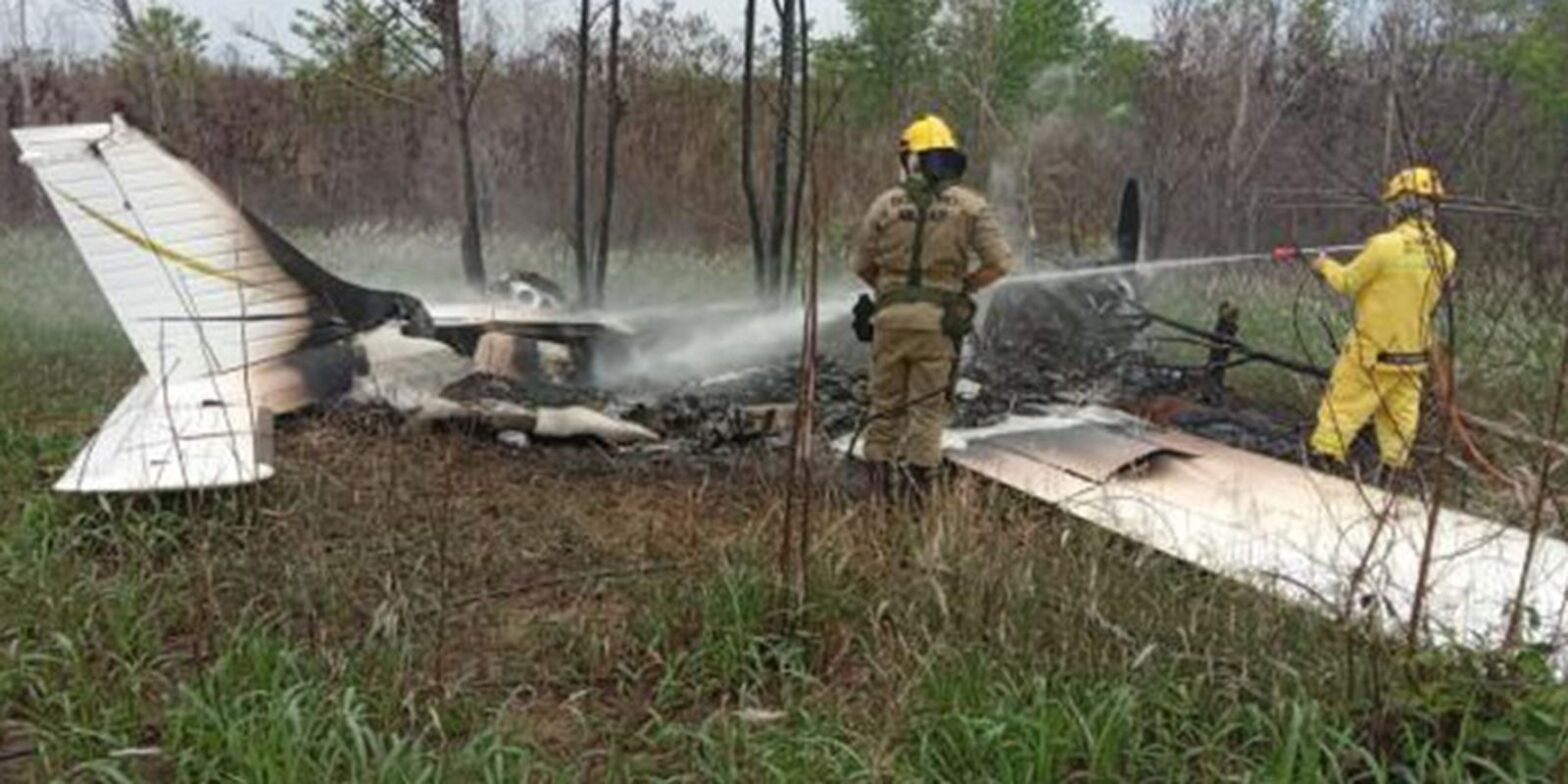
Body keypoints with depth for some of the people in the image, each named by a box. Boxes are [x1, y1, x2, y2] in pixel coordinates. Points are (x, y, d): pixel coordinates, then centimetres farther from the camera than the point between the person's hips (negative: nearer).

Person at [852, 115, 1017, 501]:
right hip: (938, 321, -1)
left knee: (885, 404, 12)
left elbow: (863, 266, 9)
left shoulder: (885, 204, 3)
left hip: (890, 316, 1)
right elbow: (999, 263, -2)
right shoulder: (970, 205, 1)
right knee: (928, 408, 6)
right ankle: (914, 493, 4)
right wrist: (961, 287, 11)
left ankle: (879, 490, 15)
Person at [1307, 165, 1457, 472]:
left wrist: (1325, 265, 11)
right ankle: (1395, 470, 20)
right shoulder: (1444, 254, -2)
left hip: (1372, 353, -5)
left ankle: (1324, 456, 8)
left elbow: (1347, 282, -9)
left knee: (1342, 406, 5)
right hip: (1413, 356, 6)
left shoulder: (1385, 246, -20)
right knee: (1400, 417, 14)